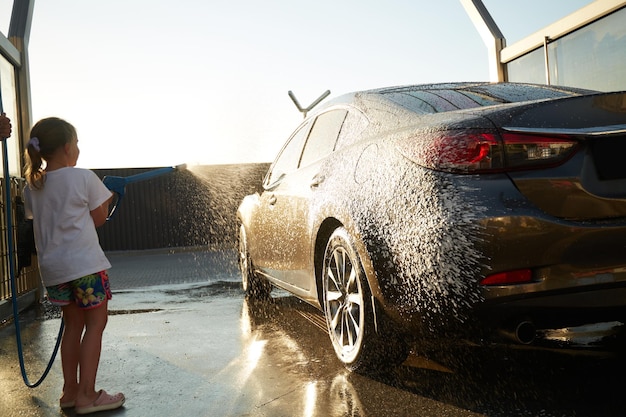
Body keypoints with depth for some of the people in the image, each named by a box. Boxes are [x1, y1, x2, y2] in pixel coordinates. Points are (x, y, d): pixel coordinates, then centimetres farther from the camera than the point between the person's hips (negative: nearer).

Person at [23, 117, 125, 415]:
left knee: (73, 325, 18)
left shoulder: (32, 186, 7)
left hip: (52, 267, 6)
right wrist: (106, 198, 16)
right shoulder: (84, 178, -9)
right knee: (96, 325, 3)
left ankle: (70, 390, 23)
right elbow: (99, 219, -1)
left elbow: (36, 218, 16)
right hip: (85, 263, -6)